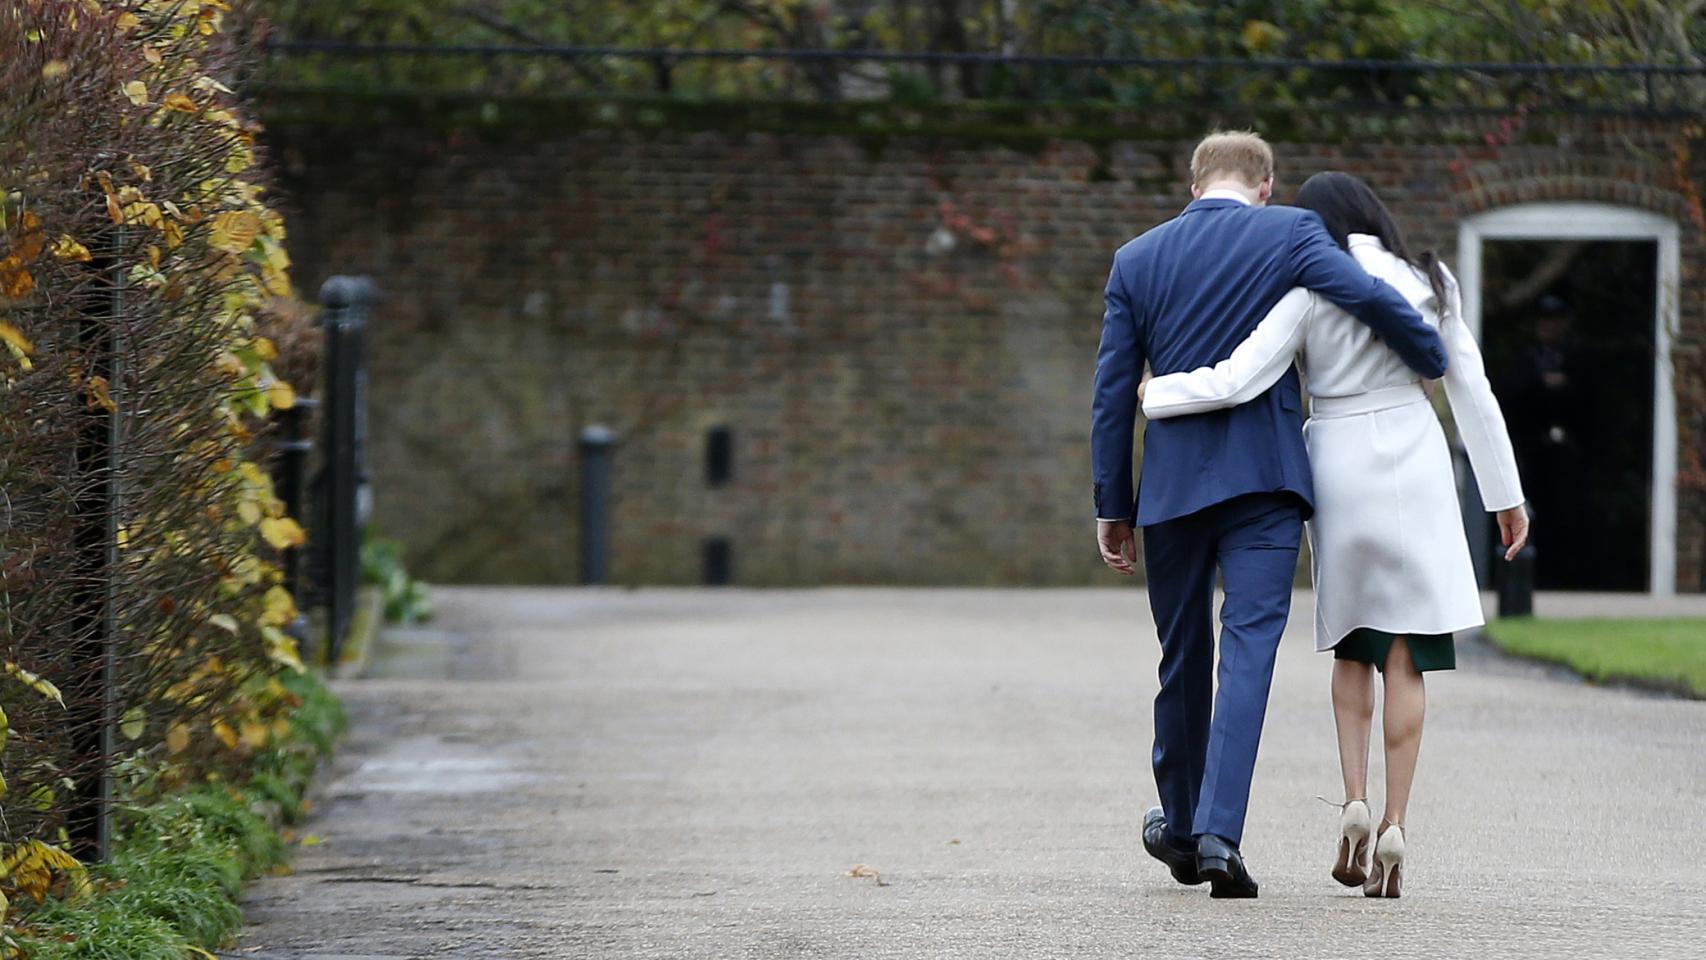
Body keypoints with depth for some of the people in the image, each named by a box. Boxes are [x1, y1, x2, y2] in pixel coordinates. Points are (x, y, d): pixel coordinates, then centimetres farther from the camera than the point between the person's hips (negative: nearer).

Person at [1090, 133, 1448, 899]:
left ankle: (1181, 830, 30)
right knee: (1249, 648, -7)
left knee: (1182, 657, 15)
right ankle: (1218, 833, -21)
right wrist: (1433, 361, 3)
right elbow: (1367, 297, -15)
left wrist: (1113, 505, 12)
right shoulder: (1287, 234, 0)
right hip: (1264, 475, -3)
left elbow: (1113, 392, 8)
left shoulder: (1135, 260, 9)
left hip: (1172, 484, 3)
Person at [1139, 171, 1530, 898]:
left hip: (1339, 475, -1)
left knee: (1353, 646, 16)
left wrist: (1154, 394, 0)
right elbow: (1472, 391, 4)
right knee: (1404, 654, 1)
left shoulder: (1311, 292, -6)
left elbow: (1238, 381, -15)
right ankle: (1393, 827, -7)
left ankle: (1355, 803, -1)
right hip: (1415, 467, 1)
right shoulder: (1429, 282, 3)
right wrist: (1505, 495, 9)